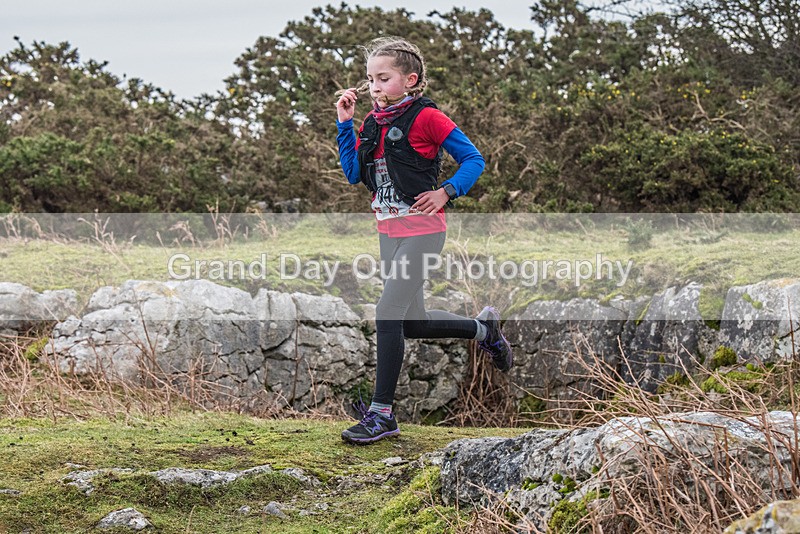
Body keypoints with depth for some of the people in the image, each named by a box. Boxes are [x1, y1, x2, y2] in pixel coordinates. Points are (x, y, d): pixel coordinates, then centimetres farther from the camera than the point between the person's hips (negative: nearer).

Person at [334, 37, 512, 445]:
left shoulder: (425, 117, -11)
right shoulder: (373, 122, 9)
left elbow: (473, 159, -8)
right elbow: (353, 173, 5)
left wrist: (446, 193, -20)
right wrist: (344, 123, -1)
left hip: (421, 230, -8)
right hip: (388, 230, 8)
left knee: (388, 315, -14)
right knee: (412, 323, 14)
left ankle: (382, 414, -6)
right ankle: (482, 328, 39)